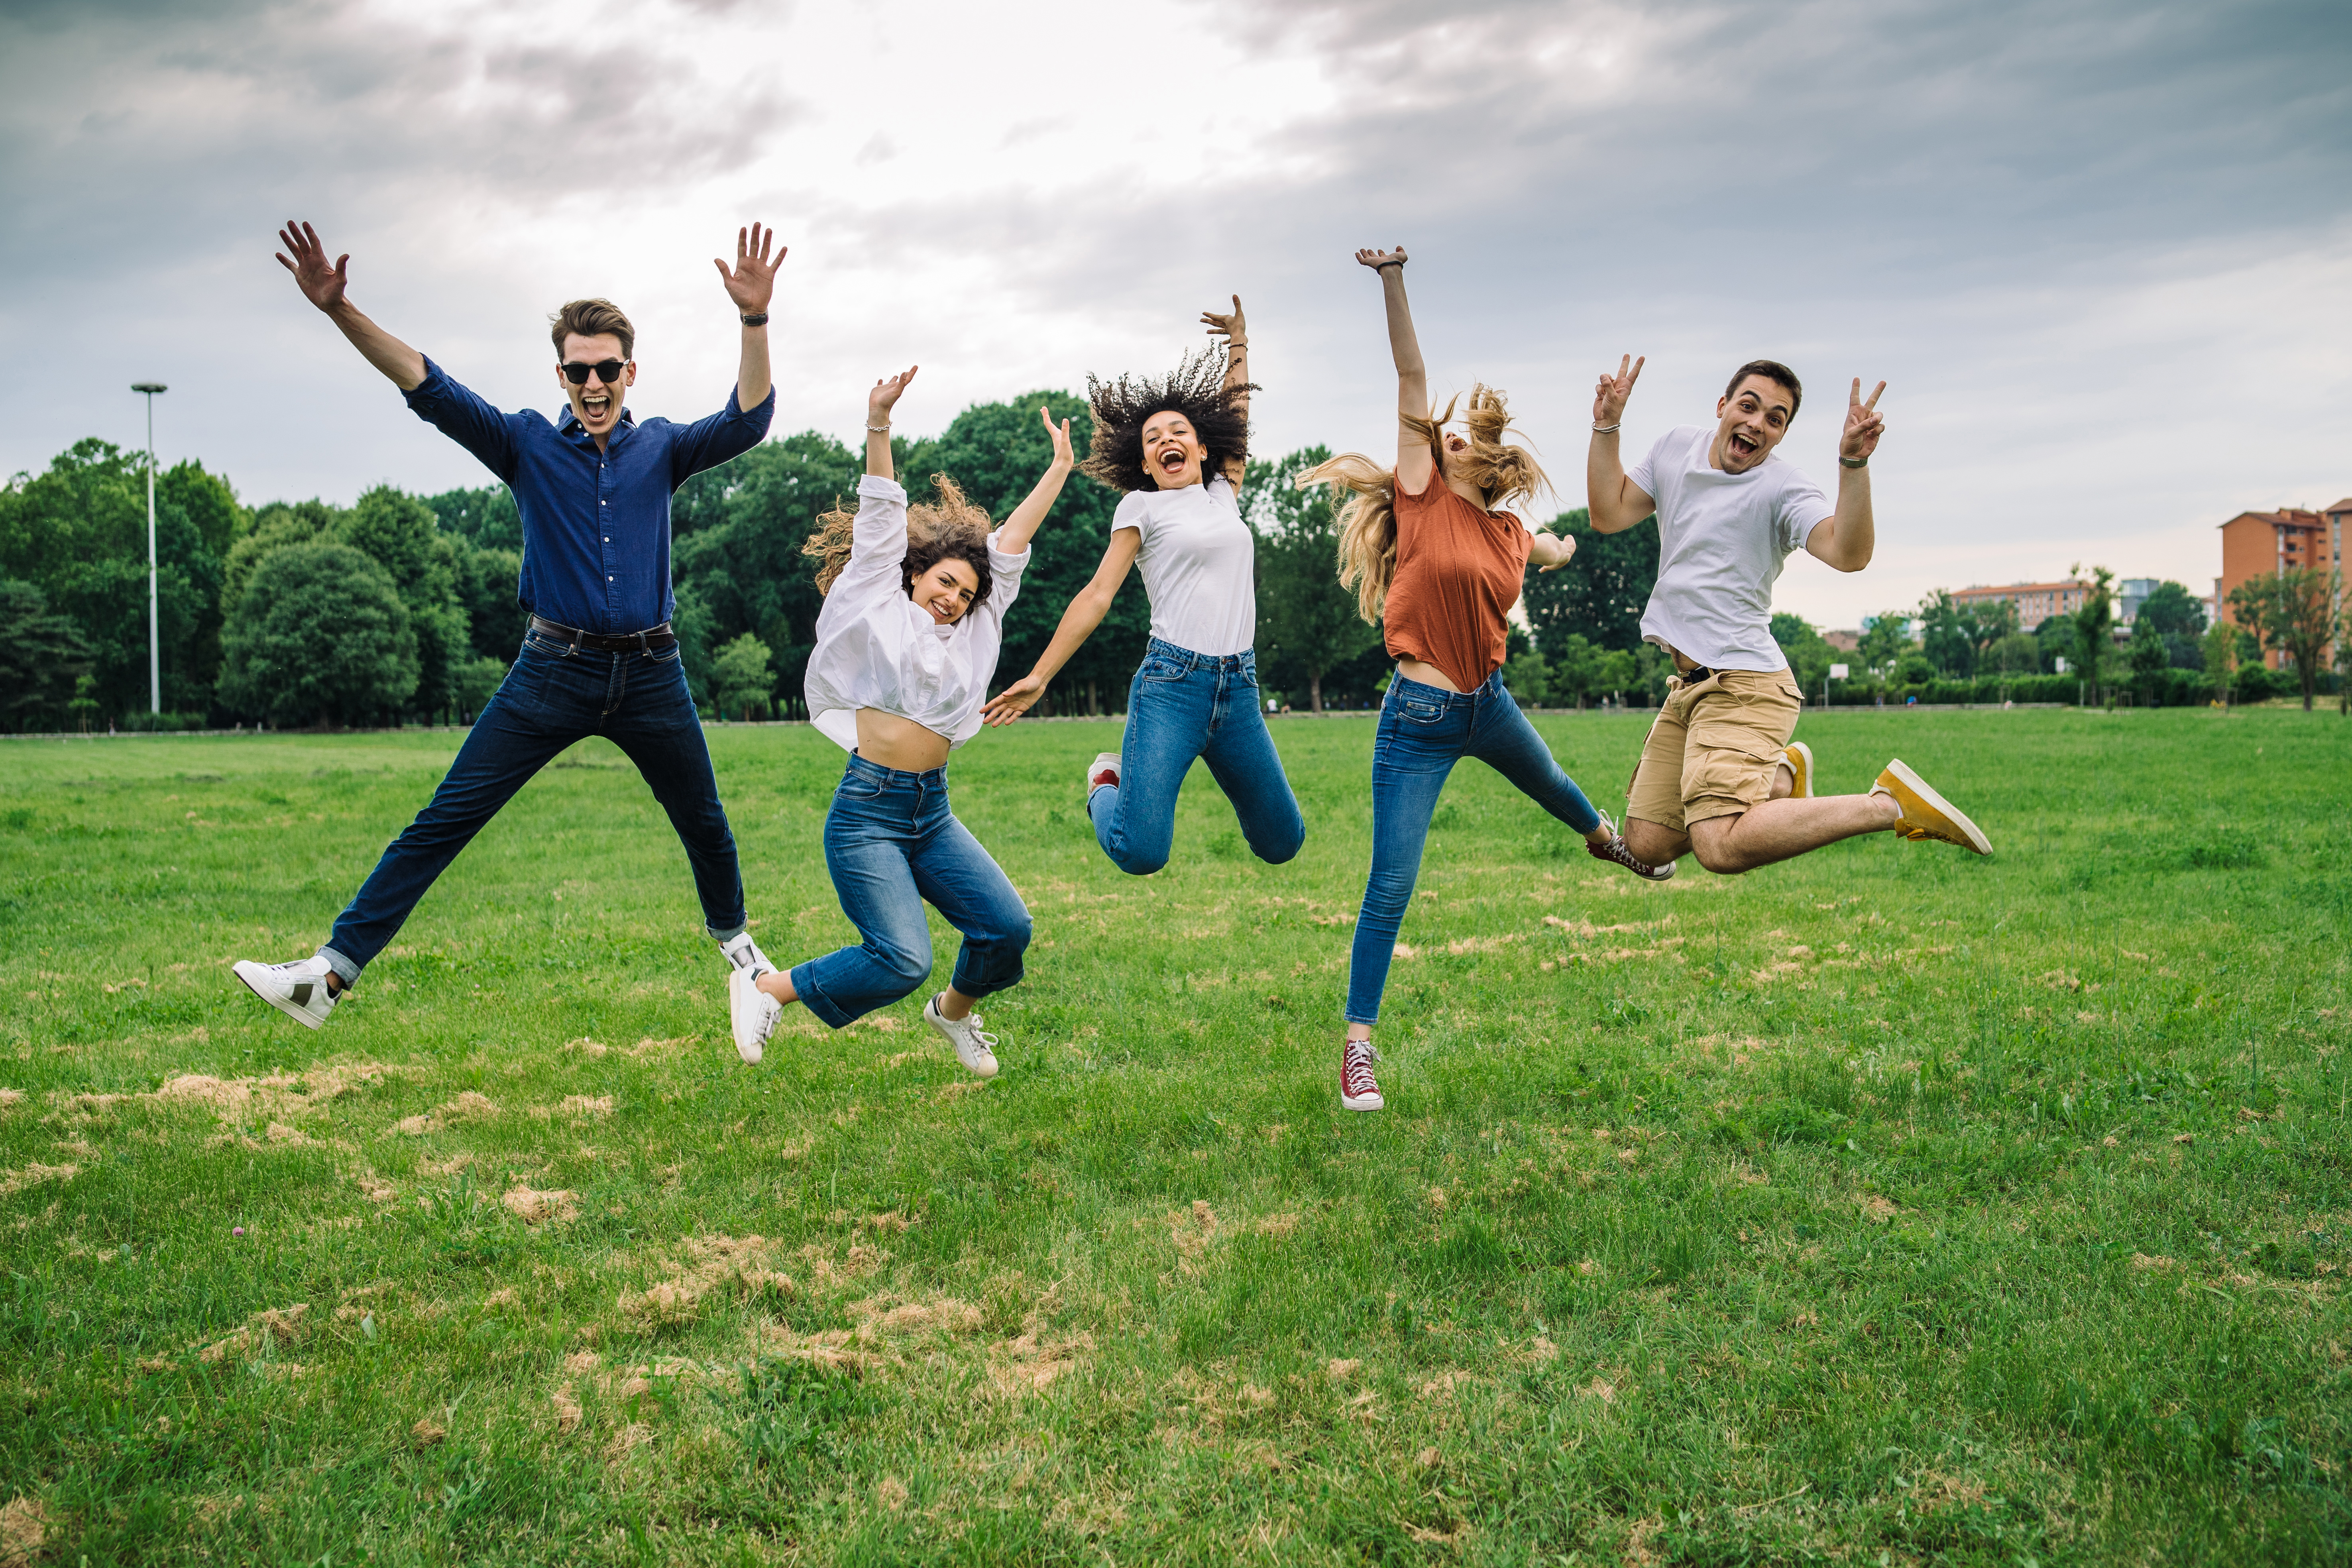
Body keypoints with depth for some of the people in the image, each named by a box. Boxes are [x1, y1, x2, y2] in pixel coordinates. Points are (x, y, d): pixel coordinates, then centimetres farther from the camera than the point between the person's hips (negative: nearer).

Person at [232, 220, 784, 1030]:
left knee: (705, 824, 16)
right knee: (441, 823, -6)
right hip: (554, 668, -1)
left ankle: (733, 935, 43)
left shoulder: (662, 448, 4)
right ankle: (333, 971, -6)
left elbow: (746, 422, -12)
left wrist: (754, 320, -26)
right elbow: (429, 388, -8)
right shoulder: (528, 443, 2)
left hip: (650, 675, 1)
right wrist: (340, 310, -21)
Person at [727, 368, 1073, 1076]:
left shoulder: (973, 631, 15)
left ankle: (954, 1011, 26)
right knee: (902, 960, -17)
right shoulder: (881, 609, 3)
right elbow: (881, 519, -5)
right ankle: (764, 988, 5)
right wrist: (879, 426, -13)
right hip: (868, 810, -6)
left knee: (1008, 926, -5)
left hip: (932, 812, 6)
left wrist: (1059, 467, 23)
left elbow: (1011, 542, 17)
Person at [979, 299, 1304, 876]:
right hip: (1171, 683, -4)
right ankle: (1107, 784, 16)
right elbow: (1098, 594, 2)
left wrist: (1239, 344, 34)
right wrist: (1038, 677, -3)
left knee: (1281, 843, 8)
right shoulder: (1142, 507, 5)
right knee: (1140, 854, -18)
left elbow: (1236, 408, 29)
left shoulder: (1224, 496, 16)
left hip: (1238, 688, 5)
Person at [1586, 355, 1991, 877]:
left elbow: (1849, 553, -26)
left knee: (1722, 848, -28)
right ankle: (1783, 775, 26)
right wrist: (1606, 428, 6)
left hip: (1742, 684, -8)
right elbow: (1609, 515, 15)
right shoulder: (1676, 447, 11)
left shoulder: (1781, 487, -10)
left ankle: (1891, 804, -14)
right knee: (1648, 844, 8)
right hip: (1688, 685, 8)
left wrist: (1854, 463, -37)